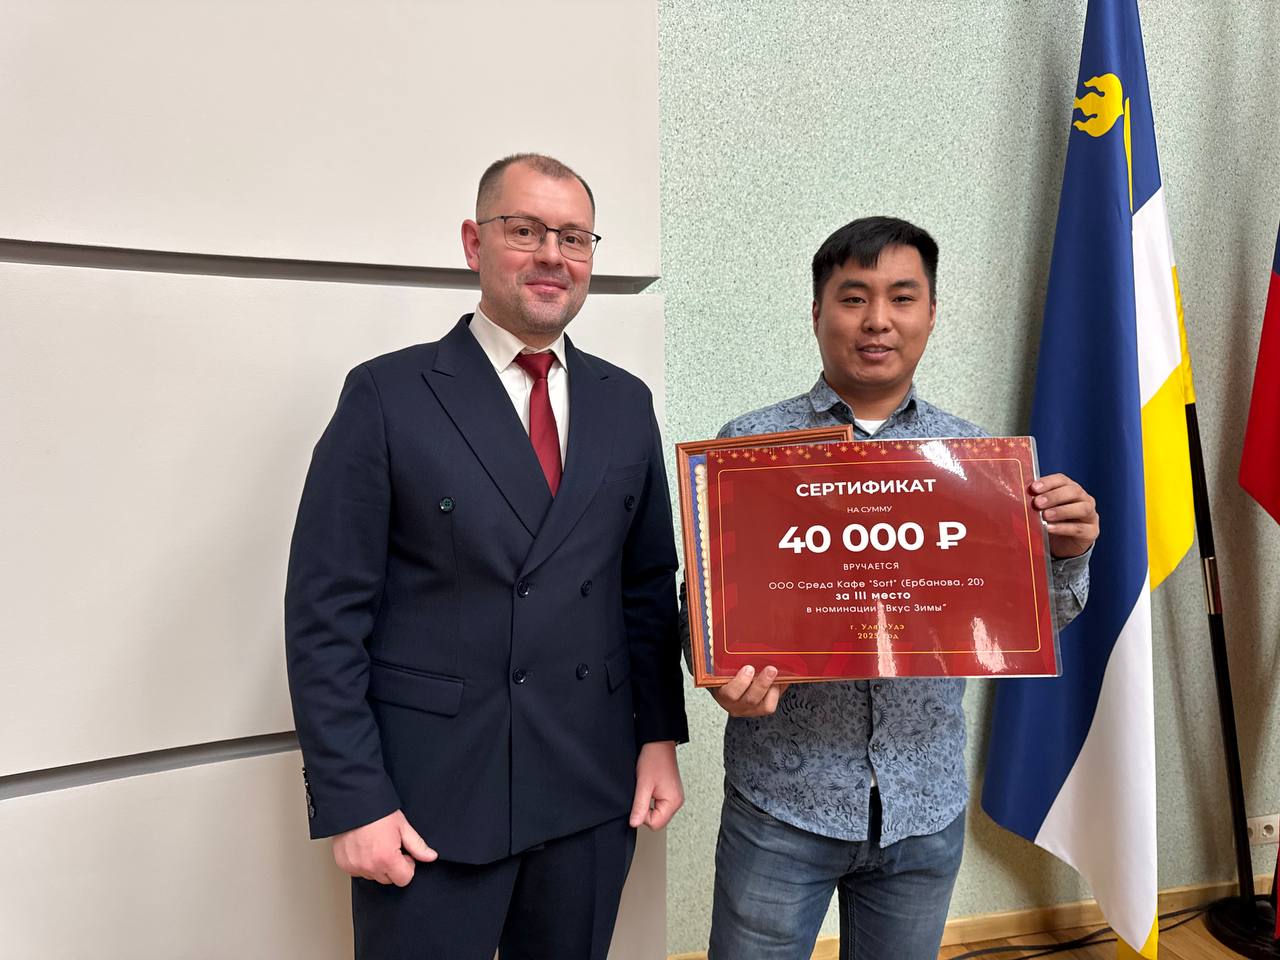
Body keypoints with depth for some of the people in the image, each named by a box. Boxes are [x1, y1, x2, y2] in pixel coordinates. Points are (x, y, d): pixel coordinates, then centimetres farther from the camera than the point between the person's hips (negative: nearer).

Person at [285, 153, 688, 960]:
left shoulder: (625, 402, 6)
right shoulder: (388, 395, -7)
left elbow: (650, 585, 9)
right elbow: (327, 613, -8)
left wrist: (659, 737, 5)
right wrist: (353, 800, -11)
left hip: (593, 791, 4)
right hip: (428, 798, -3)